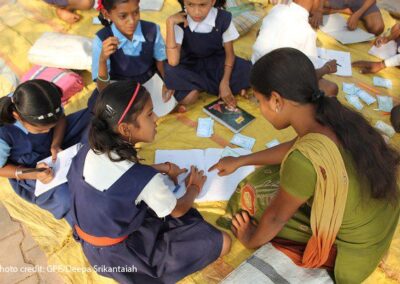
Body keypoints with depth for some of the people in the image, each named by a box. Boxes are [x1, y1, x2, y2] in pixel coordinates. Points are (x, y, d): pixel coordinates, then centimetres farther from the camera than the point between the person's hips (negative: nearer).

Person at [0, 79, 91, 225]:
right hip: (30, 168, -4)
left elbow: (61, 119, -3)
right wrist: (32, 174, -30)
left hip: (53, 146, 5)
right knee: (70, 199, -29)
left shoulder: (47, 105, -27)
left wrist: (56, 144, -21)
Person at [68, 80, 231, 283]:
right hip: (119, 256, -6)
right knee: (222, 242, -9)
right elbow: (178, 211, -11)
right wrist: (195, 187, 8)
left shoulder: (88, 152, -13)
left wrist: (163, 168, 6)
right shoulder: (145, 180, -32)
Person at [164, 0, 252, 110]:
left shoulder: (223, 18, -16)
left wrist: (225, 83, -19)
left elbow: (229, 53, -6)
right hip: (190, 67, -2)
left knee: (249, 71, -25)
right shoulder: (180, 22, -20)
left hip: (217, 62, 2)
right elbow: (173, 62, -31)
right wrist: (170, 22, -32)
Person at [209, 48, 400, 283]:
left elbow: (275, 217, -16)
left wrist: (251, 240, 6)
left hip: (354, 253, -7)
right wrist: (240, 161, 18)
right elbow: (294, 148, 8)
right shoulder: (335, 114, -13)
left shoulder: (305, 159, -36)